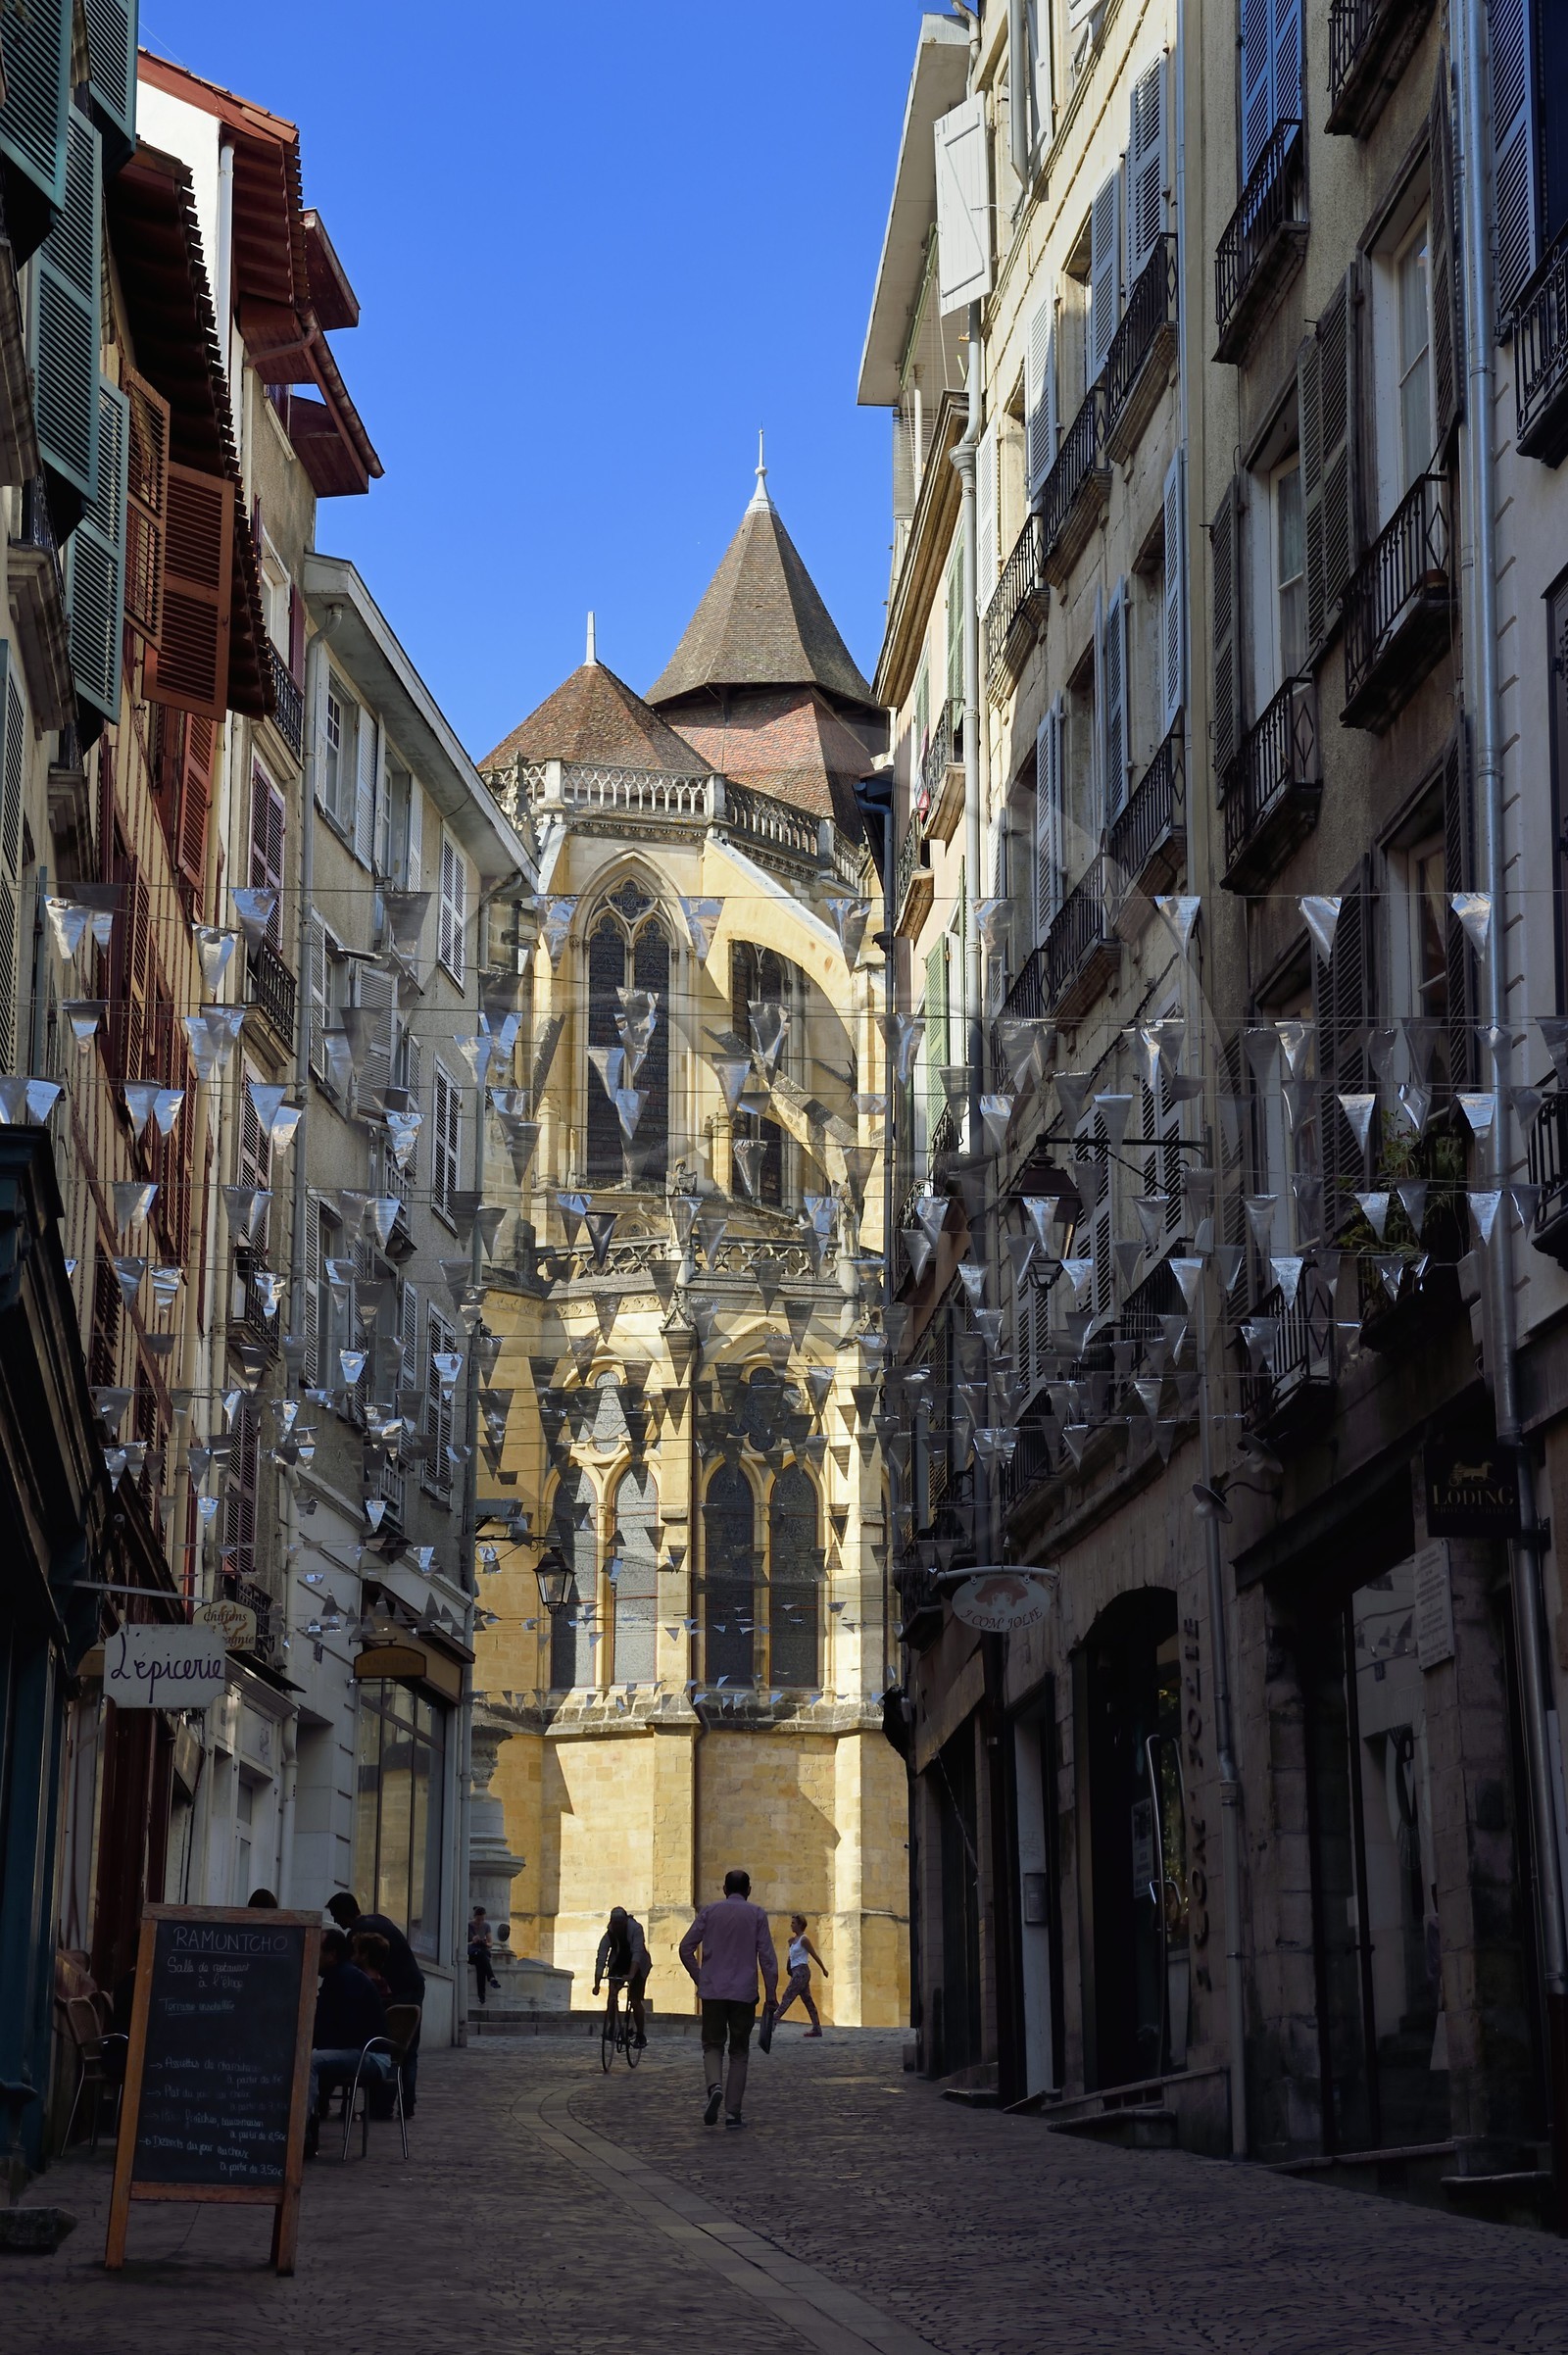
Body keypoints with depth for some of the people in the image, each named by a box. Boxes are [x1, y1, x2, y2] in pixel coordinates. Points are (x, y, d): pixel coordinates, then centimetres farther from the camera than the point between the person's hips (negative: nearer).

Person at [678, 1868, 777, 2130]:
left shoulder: (710, 1912, 6)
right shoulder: (756, 1914, 2)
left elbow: (686, 1948, 2)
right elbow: (767, 1956, -3)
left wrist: (699, 1979, 13)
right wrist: (771, 1994, 1)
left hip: (712, 1991, 1)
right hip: (744, 1992, -1)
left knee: (713, 2045, 11)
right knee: (739, 2052, 9)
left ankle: (715, 2086, -19)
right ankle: (733, 2112, 3)